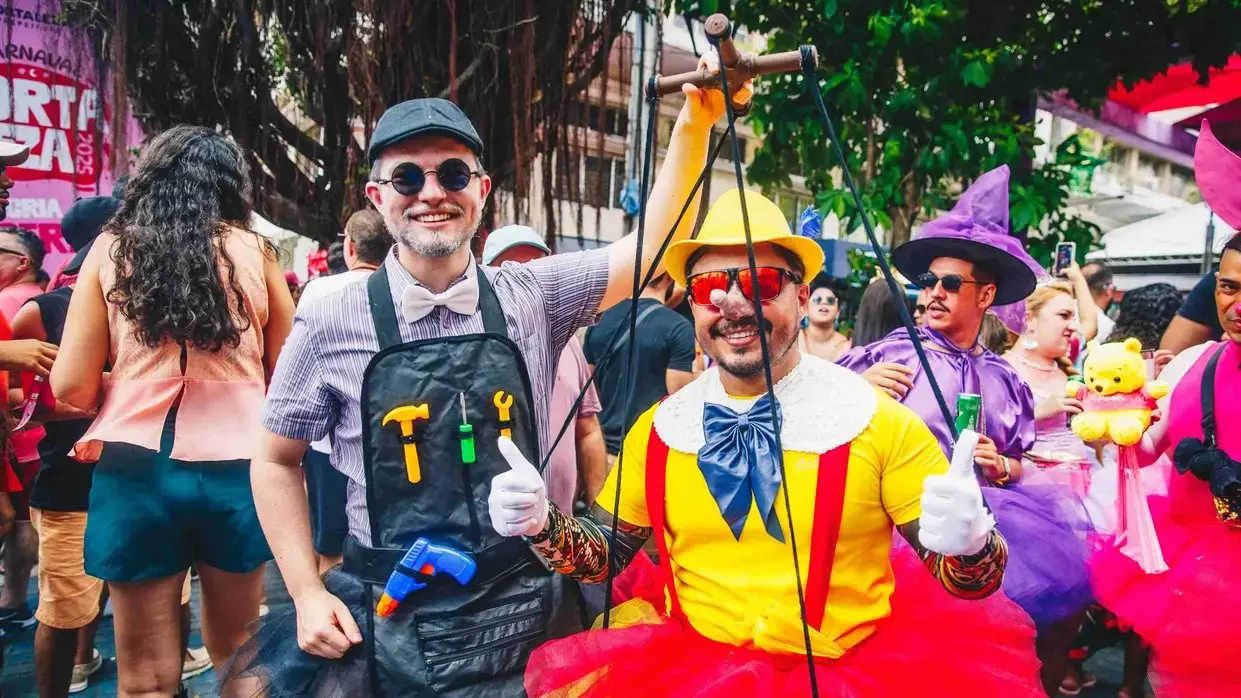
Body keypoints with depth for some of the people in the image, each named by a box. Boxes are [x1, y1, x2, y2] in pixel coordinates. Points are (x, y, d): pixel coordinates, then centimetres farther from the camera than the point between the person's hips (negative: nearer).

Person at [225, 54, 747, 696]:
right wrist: (307, 594, -2)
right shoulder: (332, 324, -6)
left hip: (529, 615, 2)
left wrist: (694, 123, -12)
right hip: (383, 623, -1)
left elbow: (654, 247, -3)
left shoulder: (531, 299, -1)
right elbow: (276, 461, 4)